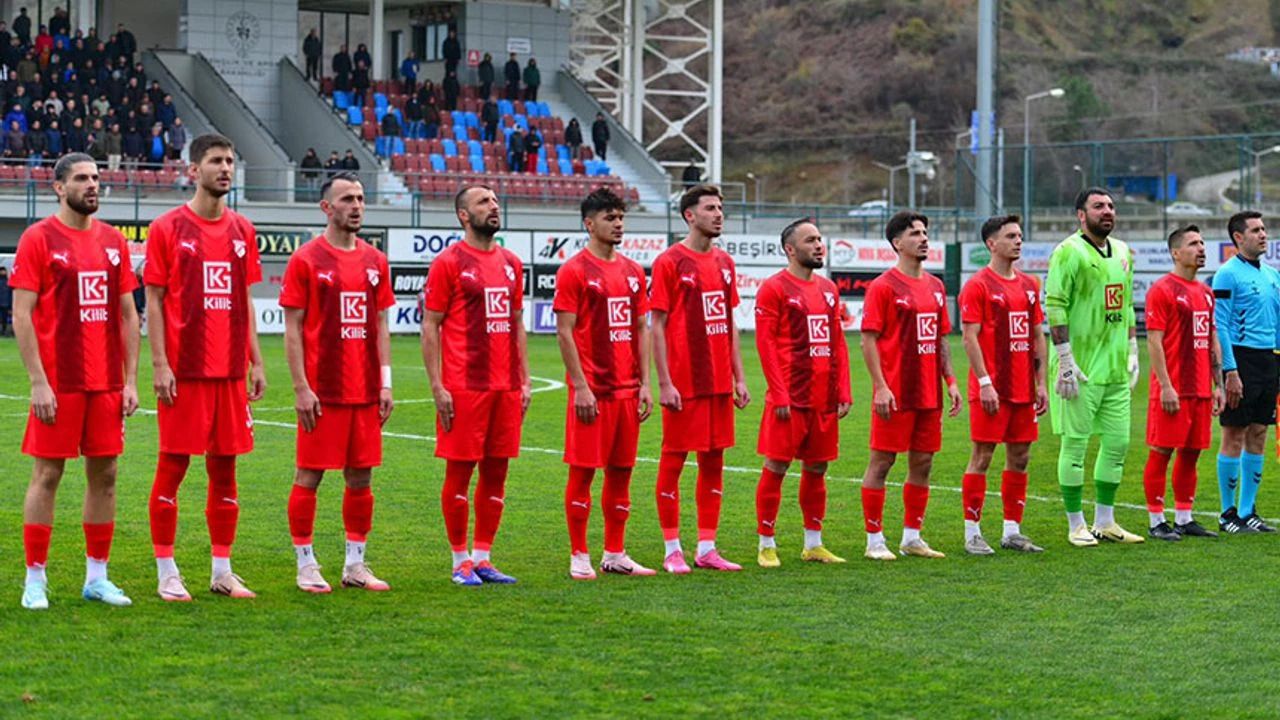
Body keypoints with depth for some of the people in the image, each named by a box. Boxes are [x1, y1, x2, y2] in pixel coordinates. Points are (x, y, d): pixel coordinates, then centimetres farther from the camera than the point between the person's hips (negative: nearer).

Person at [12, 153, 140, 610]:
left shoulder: (113, 241, 10)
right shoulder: (39, 239, -5)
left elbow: (127, 314, 13)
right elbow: (21, 314, -8)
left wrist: (130, 380, 6)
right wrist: (38, 382, -14)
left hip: (107, 383, 5)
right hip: (58, 383, -5)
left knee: (104, 474, 7)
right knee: (47, 475, -1)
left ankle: (97, 576, 15)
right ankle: (35, 580, 5)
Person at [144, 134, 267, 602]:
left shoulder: (242, 230, 11)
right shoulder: (168, 229, -2)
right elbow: (154, 301, -3)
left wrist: (255, 362, 10)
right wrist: (160, 365, -11)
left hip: (230, 370, 5)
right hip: (183, 370, -5)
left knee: (225, 467, 8)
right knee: (172, 466, -1)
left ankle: (222, 571, 15)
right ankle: (167, 573, 6)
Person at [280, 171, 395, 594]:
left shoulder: (375, 261, 11)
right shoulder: (306, 259, -4)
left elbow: (380, 325, 14)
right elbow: (293, 328, -5)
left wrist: (385, 382, 7)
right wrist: (301, 388, -11)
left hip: (366, 392, 5)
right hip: (322, 392, -5)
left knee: (360, 476, 8)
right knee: (309, 476, 0)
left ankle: (355, 565, 16)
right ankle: (306, 566, 7)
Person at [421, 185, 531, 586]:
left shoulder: (511, 263, 14)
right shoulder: (449, 263, -4)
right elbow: (430, 327, -5)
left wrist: (524, 380, 12)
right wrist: (437, 387, -11)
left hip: (506, 386, 6)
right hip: (464, 387, -6)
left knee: (496, 471, 7)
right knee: (460, 470, -1)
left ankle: (483, 557, 14)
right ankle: (461, 560, 7)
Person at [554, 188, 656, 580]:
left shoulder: (633, 272, 13)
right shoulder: (574, 271, -5)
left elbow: (641, 330, 15)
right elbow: (565, 332, -9)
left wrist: (645, 383, 8)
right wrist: (580, 387, -14)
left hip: (627, 389, 6)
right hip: (591, 390, -6)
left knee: (621, 470, 9)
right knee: (582, 471, -2)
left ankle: (615, 554, 16)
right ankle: (579, 557, 4)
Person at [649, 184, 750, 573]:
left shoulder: (725, 263, 13)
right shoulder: (670, 262, -6)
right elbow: (657, 326, -8)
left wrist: (739, 377, 12)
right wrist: (664, 383, -13)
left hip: (719, 383, 7)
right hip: (684, 383, -6)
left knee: (714, 460, 8)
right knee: (673, 460, 0)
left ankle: (707, 548, 14)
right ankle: (672, 550, 6)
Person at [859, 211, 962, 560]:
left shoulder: (935, 286, 14)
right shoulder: (883, 286, -7)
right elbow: (869, 339, -10)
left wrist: (950, 380, 12)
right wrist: (880, 386, -17)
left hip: (929, 393, 7)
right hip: (895, 394, -7)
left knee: (923, 462, 10)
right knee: (882, 462, -2)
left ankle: (912, 537, 19)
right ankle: (874, 540, 4)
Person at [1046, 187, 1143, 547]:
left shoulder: (1122, 252, 14)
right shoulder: (1069, 252, -10)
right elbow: (1054, 306, -14)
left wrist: (1132, 353, 18)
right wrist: (1065, 360, -18)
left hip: (1116, 368, 8)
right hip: (1081, 368, -8)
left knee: (1118, 442, 10)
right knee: (1075, 443, -1)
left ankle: (1105, 522, 20)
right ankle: (1076, 526, 7)